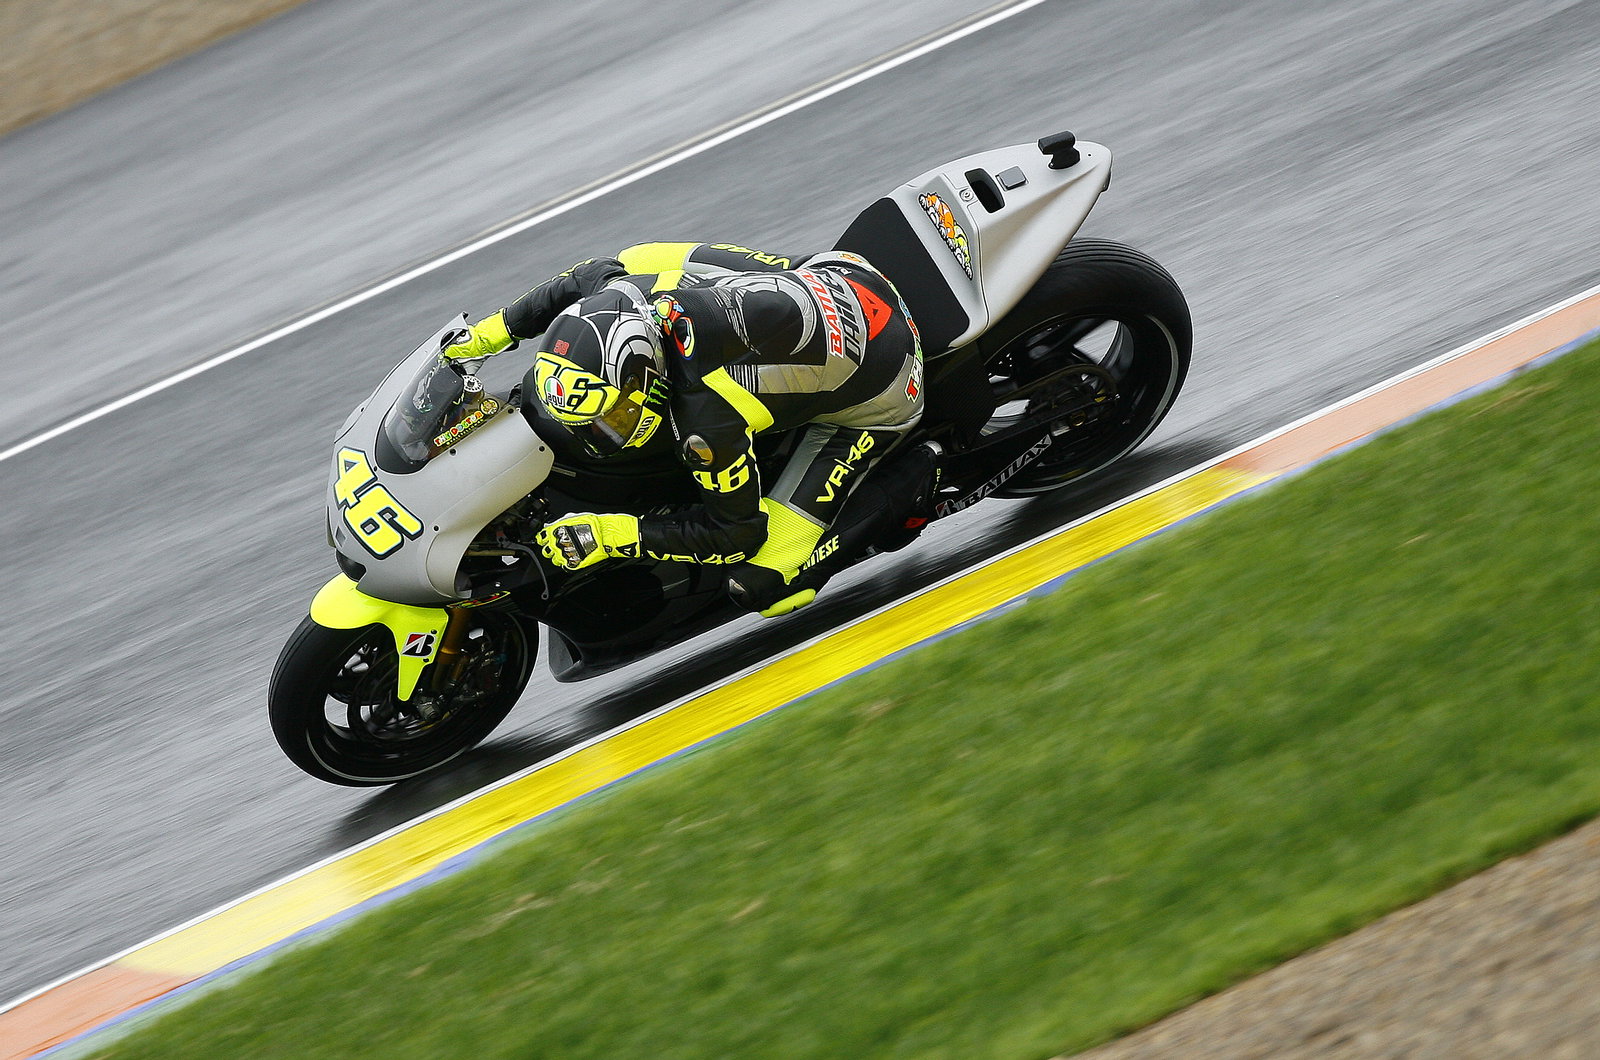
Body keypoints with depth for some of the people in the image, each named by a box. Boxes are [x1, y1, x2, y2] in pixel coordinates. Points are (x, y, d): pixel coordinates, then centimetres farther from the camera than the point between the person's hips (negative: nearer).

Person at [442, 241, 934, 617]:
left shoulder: (705, 422, -36)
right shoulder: (624, 289, -18)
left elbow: (735, 532, -20)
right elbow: (584, 277, 8)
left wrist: (608, 536, -23)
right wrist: (491, 332, 9)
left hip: (876, 394, -7)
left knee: (758, 582, -10)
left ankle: (911, 483, 2)